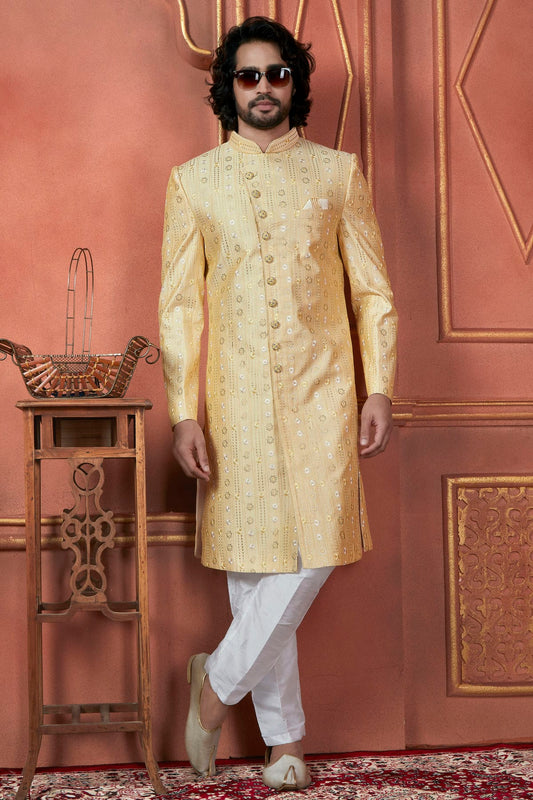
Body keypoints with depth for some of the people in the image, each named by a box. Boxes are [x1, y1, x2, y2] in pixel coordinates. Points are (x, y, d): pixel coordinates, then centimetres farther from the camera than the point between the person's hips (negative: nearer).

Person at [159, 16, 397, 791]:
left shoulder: (338, 172, 8)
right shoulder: (193, 181, 6)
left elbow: (372, 290, 7)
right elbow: (180, 305, 2)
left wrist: (379, 389, -2)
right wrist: (185, 413, -5)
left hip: (321, 391, 0)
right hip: (235, 399, 0)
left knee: (315, 551, -9)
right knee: (251, 565, 4)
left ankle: (219, 680, 13)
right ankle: (284, 735, 19)